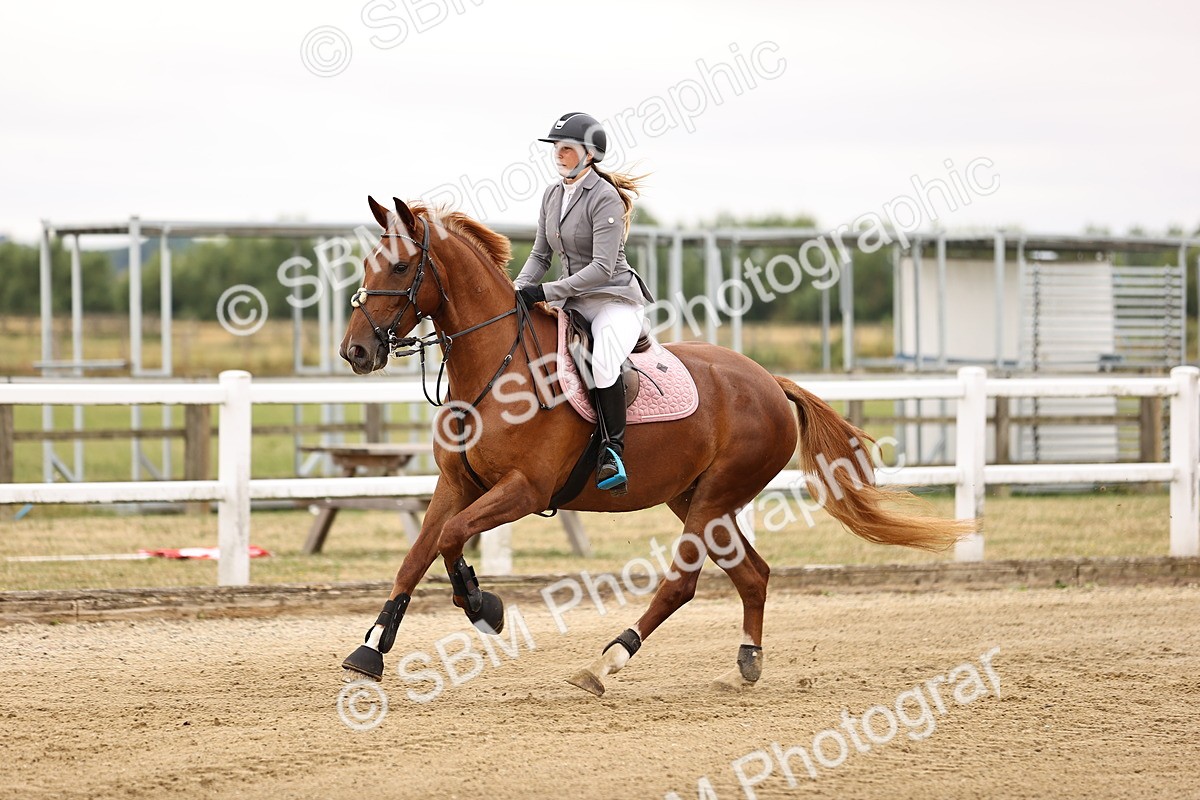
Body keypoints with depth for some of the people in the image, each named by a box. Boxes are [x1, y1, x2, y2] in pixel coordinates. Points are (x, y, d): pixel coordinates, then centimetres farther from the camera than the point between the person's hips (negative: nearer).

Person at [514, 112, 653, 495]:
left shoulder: (605, 198, -16)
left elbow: (602, 268, -23)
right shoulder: (553, 195, 8)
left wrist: (547, 291, -25)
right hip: (574, 303, 9)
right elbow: (540, 255, 15)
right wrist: (518, 291, -4)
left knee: (603, 364, -36)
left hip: (615, 300, -8)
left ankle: (614, 448, -25)